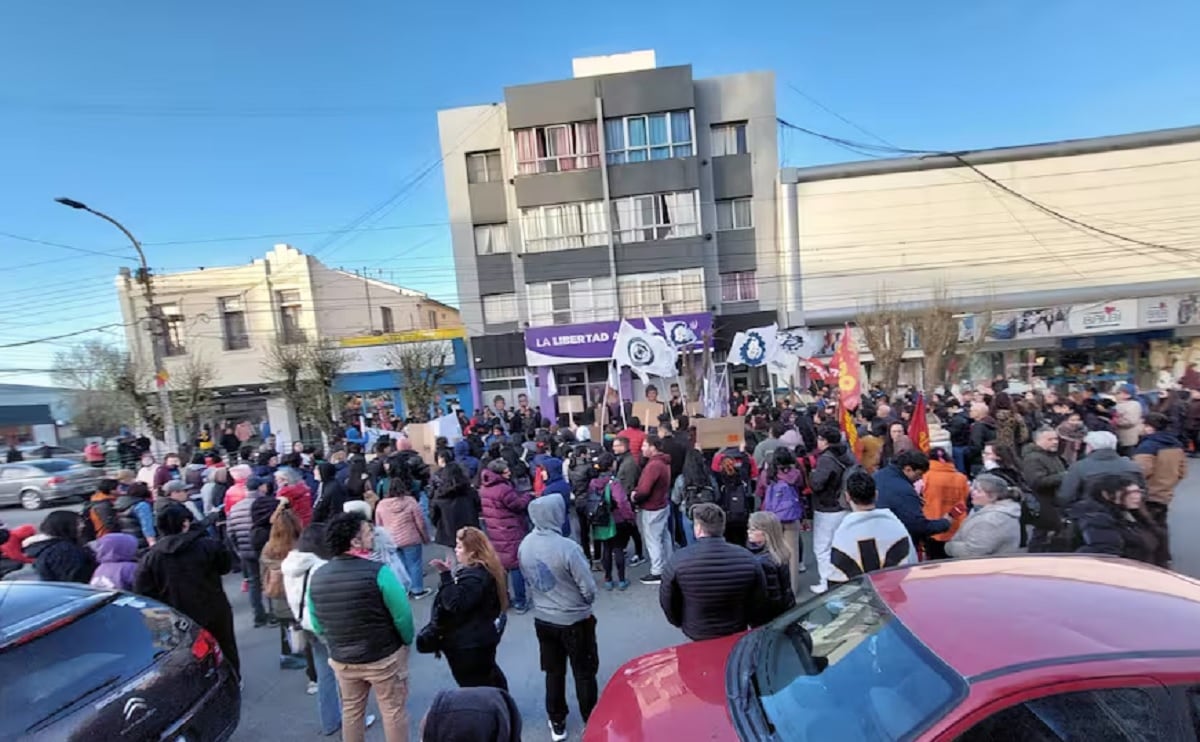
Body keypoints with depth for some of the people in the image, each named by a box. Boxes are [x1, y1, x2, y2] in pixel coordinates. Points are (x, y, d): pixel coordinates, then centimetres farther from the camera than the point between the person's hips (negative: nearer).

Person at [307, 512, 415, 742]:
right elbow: (402, 615, -20)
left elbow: (317, 624, 4)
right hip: (384, 656, -5)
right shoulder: (378, 572, -26)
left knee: (351, 710, 26)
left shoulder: (317, 577, -8)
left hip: (341, 659, 5)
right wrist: (407, 641, 0)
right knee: (393, 710, 15)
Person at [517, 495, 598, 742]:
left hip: (542, 619, 5)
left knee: (554, 673, 24)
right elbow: (589, 588, -20)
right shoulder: (567, 547, -30)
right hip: (574, 620, -5)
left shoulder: (524, 545, -11)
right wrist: (585, 602, 2)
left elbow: (528, 580, 3)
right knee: (584, 674, 18)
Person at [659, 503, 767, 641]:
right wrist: (752, 624, 14)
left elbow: (667, 601, -9)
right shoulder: (748, 559, -19)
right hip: (737, 633, 1)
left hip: (696, 634, -1)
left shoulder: (678, 560, -23)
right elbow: (759, 602, -6)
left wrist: (680, 623, 11)